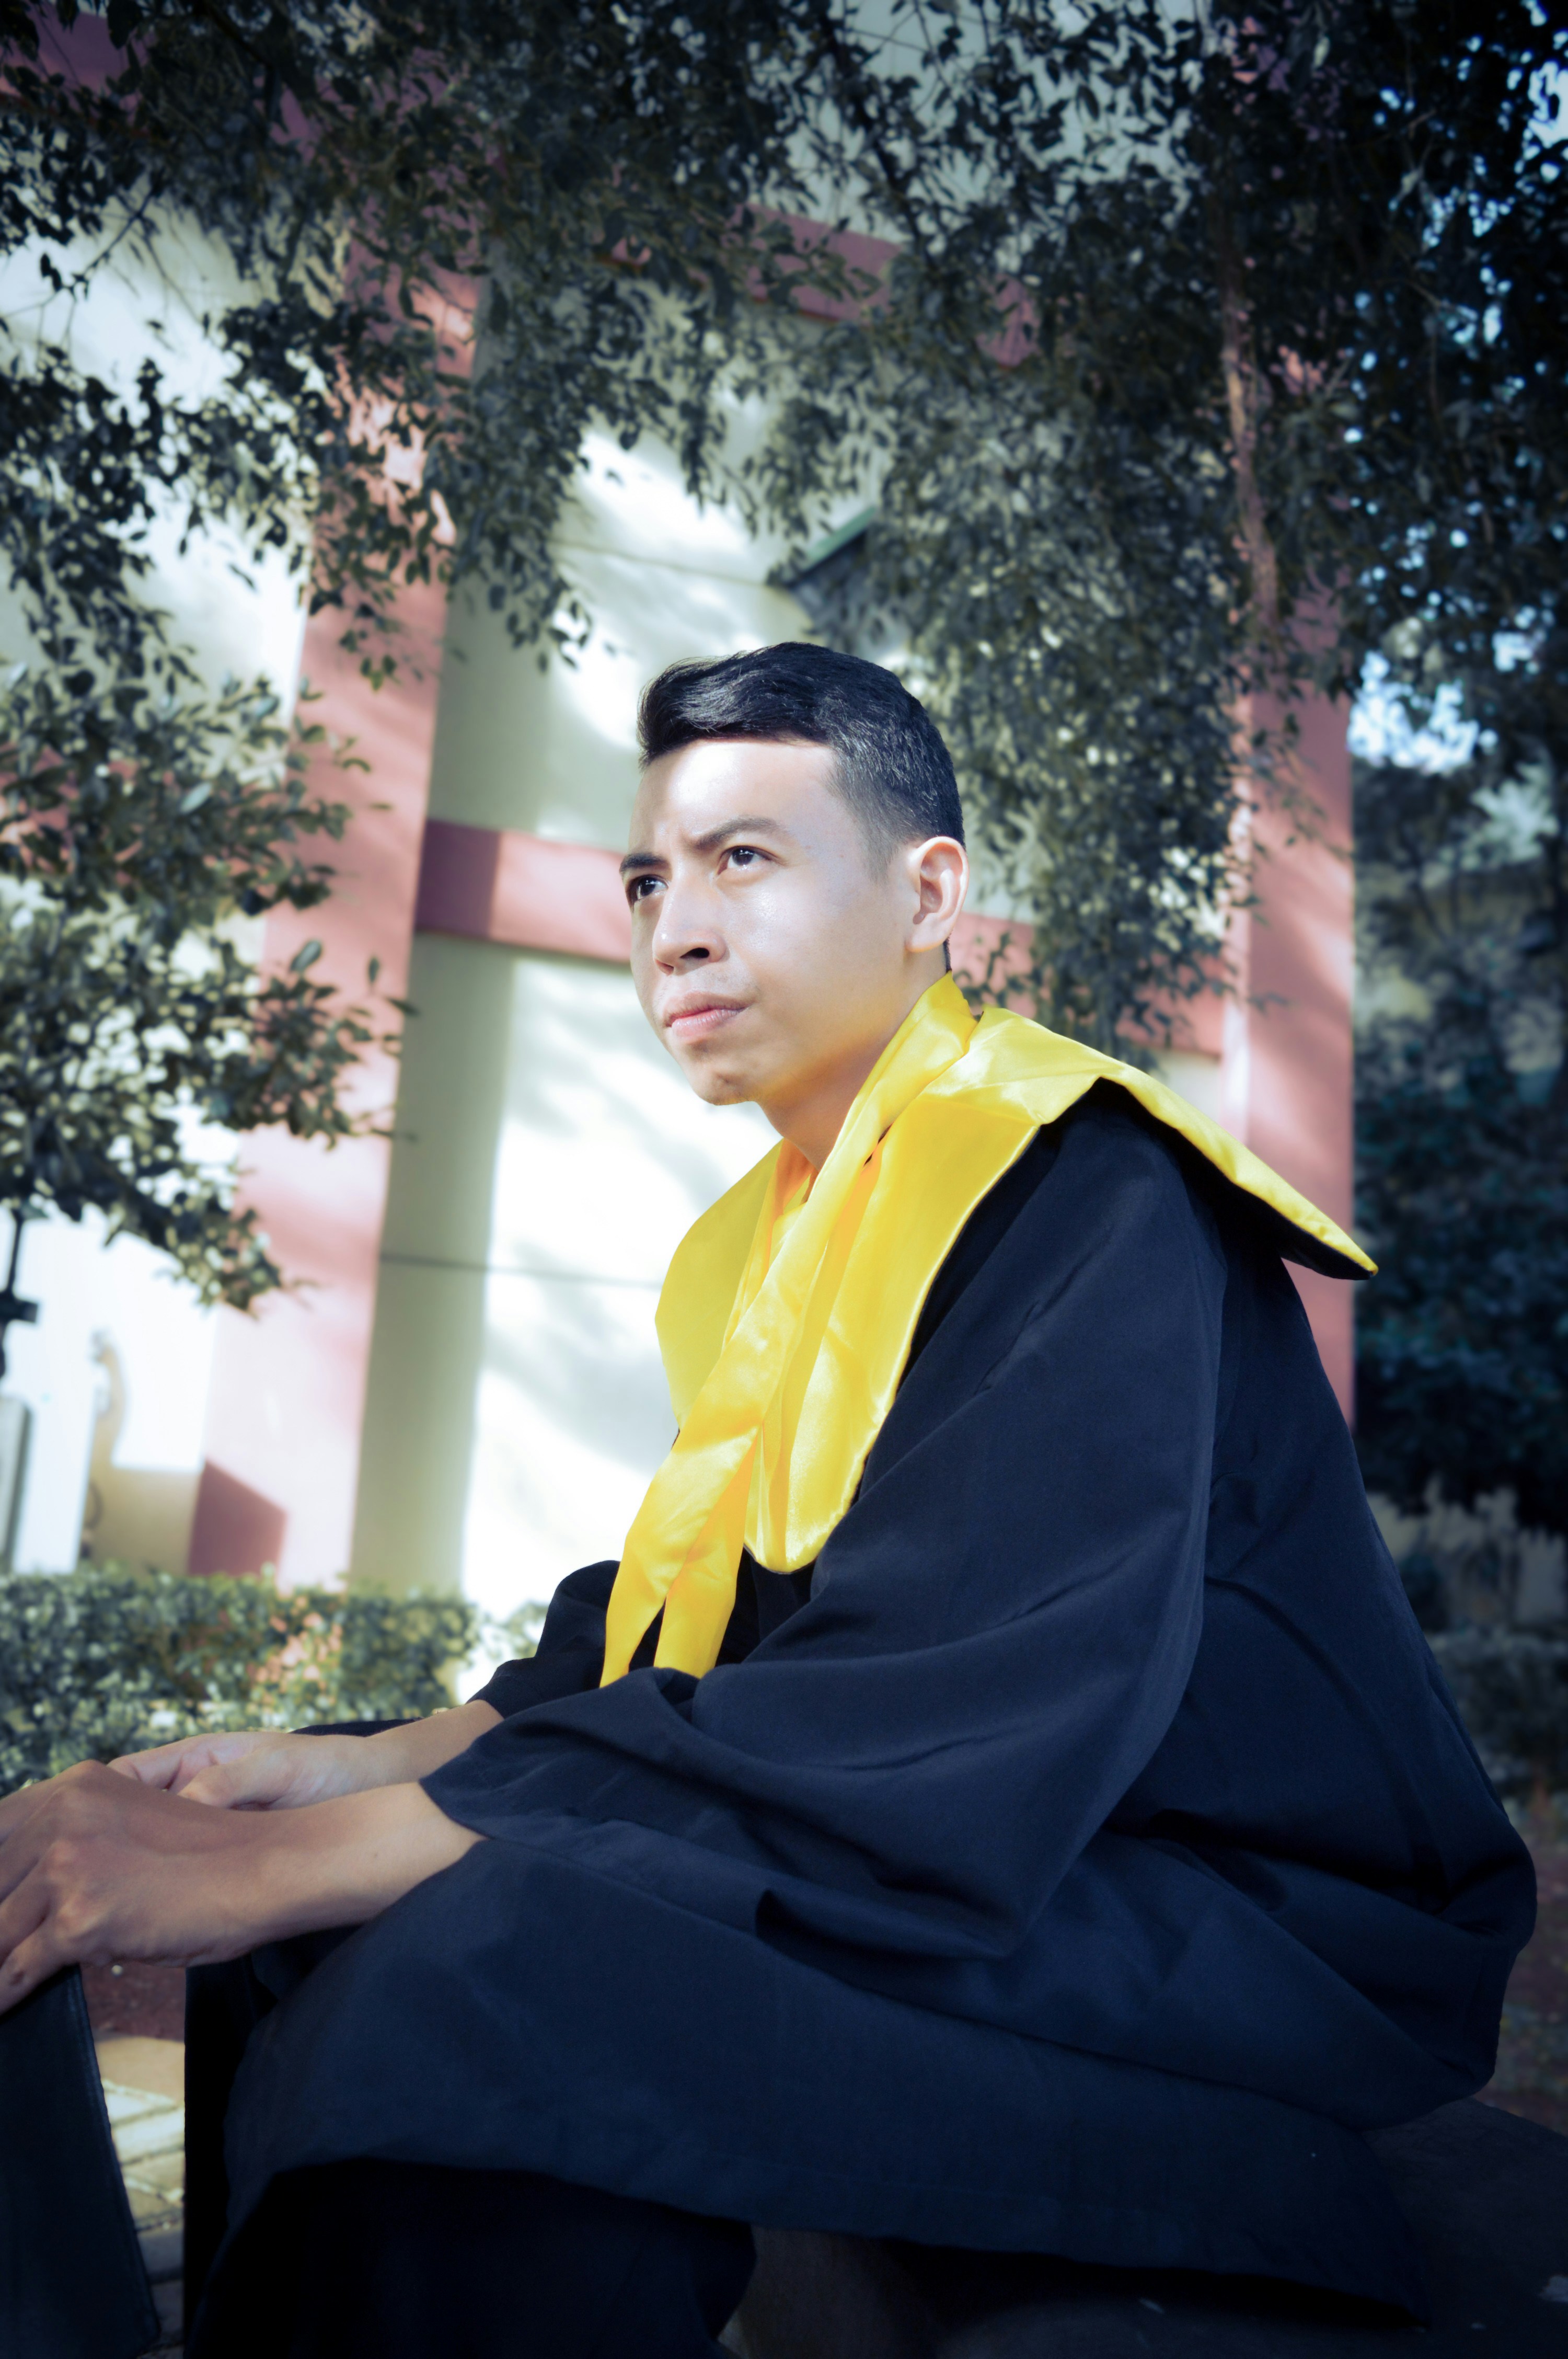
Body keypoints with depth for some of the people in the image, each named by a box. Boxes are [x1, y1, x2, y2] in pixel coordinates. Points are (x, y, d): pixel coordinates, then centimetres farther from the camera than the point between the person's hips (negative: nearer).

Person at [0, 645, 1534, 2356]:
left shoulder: (1084, 1191, -18)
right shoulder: (760, 1241, 10)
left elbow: (927, 1717, -28)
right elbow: (680, 1621, 9)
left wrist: (297, 1858, -27)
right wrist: (357, 1767, -8)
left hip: (1250, 1936, -7)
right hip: (1005, 1849, 8)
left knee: (501, 1960, -31)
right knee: (305, 1949, 0)